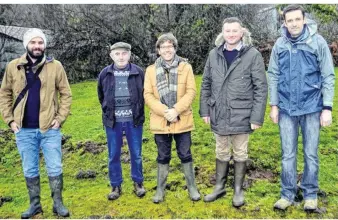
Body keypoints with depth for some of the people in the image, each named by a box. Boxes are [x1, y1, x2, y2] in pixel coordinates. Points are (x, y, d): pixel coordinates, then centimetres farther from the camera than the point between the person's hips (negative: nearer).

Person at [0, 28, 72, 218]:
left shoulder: (55, 66, -3)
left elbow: (66, 94, 0)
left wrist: (60, 118, -8)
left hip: (49, 129, -2)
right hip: (24, 130, 2)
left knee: (55, 168, 6)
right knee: (30, 170, 13)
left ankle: (58, 203, 23)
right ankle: (35, 204, 29)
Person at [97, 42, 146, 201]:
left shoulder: (138, 72, -4)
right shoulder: (105, 74, 0)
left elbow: (145, 94, 8)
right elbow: (101, 96, 14)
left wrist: (137, 112, 7)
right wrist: (108, 112, 12)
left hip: (134, 121, -1)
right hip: (113, 122, 1)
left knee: (136, 154, 10)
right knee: (113, 156, 10)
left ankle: (138, 183, 27)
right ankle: (116, 186, 25)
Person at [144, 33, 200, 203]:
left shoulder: (185, 67, 0)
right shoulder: (151, 70, 2)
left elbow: (191, 92, -6)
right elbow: (148, 95, -3)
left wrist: (175, 110, -17)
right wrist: (164, 111, -16)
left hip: (182, 120, -1)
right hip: (160, 122, 1)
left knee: (185, 155, 10)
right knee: (163, 157, 13)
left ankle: (192, 186, 28)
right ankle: (160, 189, 28)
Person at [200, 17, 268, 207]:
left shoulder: (253, 55, -7)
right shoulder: (214, 54, 4)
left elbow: (261, 88, -8)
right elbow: (206, 84, 9)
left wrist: (257, 117, -12)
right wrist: (205, 110, 5)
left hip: (241, 115, -3)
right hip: (219, 115, 3)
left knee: (240, 154, 11)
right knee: (222, 153, 16)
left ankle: (238, 190, 28)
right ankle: (220, 187, 32)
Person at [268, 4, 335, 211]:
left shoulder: (318, 42, -5)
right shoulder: (280, 44, 2)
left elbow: (328, 76, -3)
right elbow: (273, 76, 6)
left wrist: (327, 107, -7)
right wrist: (274, 105, 3)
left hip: (312, 108, -2)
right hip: (286, 109, 2)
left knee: (311, 154, 9)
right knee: (288, 154, 9)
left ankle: (310, 194, 26)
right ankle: (288, 194, 23)